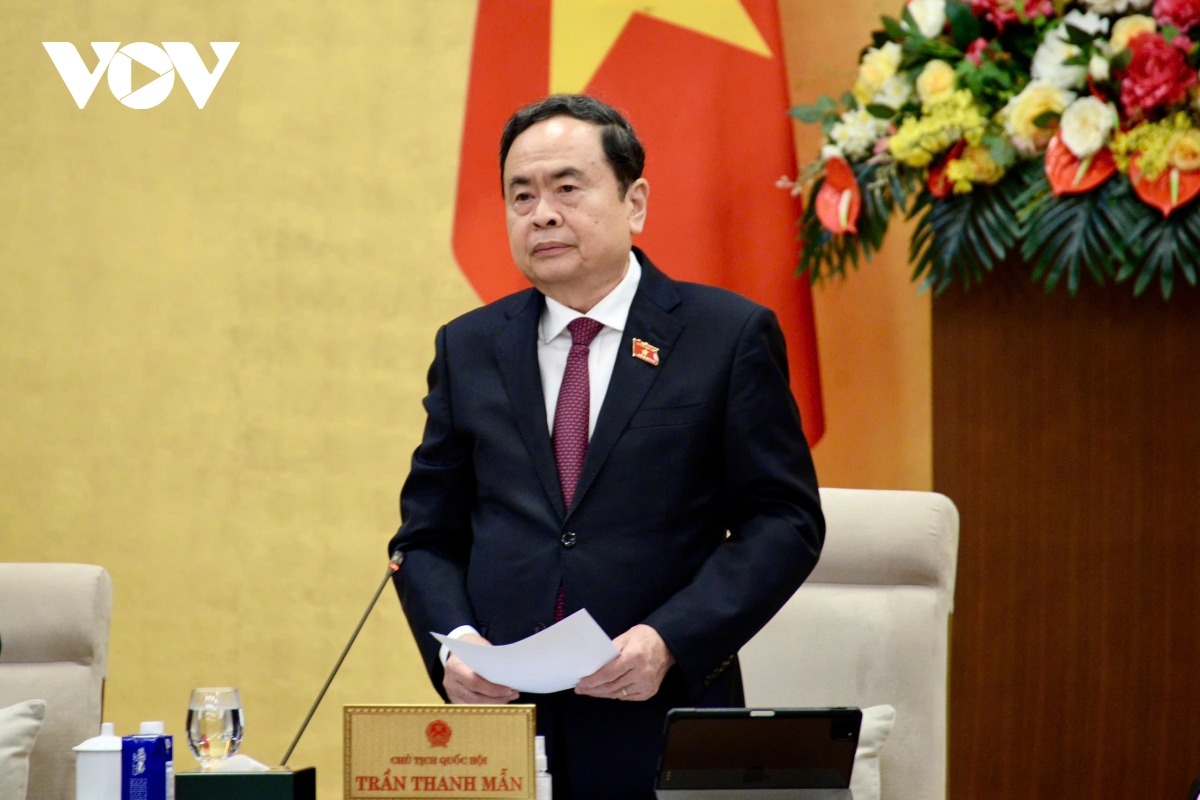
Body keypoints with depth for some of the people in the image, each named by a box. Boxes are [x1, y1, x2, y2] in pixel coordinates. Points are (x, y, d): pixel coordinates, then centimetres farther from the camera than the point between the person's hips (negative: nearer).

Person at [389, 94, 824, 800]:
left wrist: (669, 640, -15)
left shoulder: (730, 335, 2)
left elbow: (784, 522, -3)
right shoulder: (469, 348, 12)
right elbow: (429, 535, 13)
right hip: (499, 726, 3)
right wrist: (452, 640, -7)